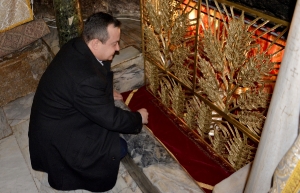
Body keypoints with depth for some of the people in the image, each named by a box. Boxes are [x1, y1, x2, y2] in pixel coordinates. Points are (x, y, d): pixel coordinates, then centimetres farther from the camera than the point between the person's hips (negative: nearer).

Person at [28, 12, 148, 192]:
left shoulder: (77, 46, -10)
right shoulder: (84, 79, -37)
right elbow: (110, 118, -25)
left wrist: (107, 92, 6)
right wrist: (138, 119, -9)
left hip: (59, 116, 10)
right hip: (55, 135, -9)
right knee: (118, 149, -9)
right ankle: (65, 174, 11)